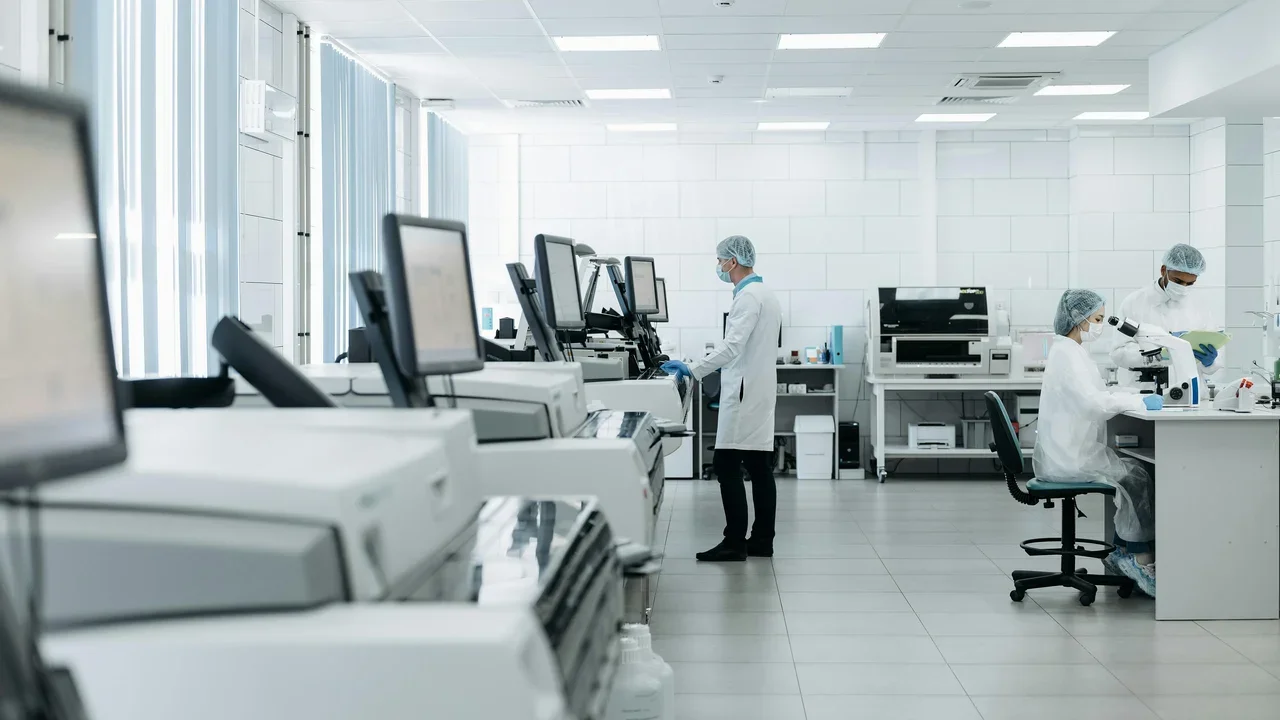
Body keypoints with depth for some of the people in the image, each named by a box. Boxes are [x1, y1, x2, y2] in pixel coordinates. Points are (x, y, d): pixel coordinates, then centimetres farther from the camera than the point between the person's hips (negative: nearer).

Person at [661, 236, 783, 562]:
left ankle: (734, 543, -7)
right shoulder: (765, 294, 17)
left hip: (744, 394, -10)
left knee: (728, 467, -8)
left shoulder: (748, 296, -15)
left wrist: (693, 370, -29)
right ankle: (761, 541, 12)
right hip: (758, 392, 10)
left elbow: (732, 345, -26)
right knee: (759, 468, 9)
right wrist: (710, 367, 27)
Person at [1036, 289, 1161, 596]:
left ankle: (1122, 553, 9)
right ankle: (1136, 559, 3)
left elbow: (1094, 396, 22)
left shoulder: (1070, 351, 16)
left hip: (1070, 452, 10)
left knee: (1133, 471, 5)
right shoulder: (1066, 354, -17)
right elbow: (1092, 402, -26)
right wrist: (1141, 402, -18)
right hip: (1068, 458, -10)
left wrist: (1135, 397, 8)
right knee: (1137, 476, -6)